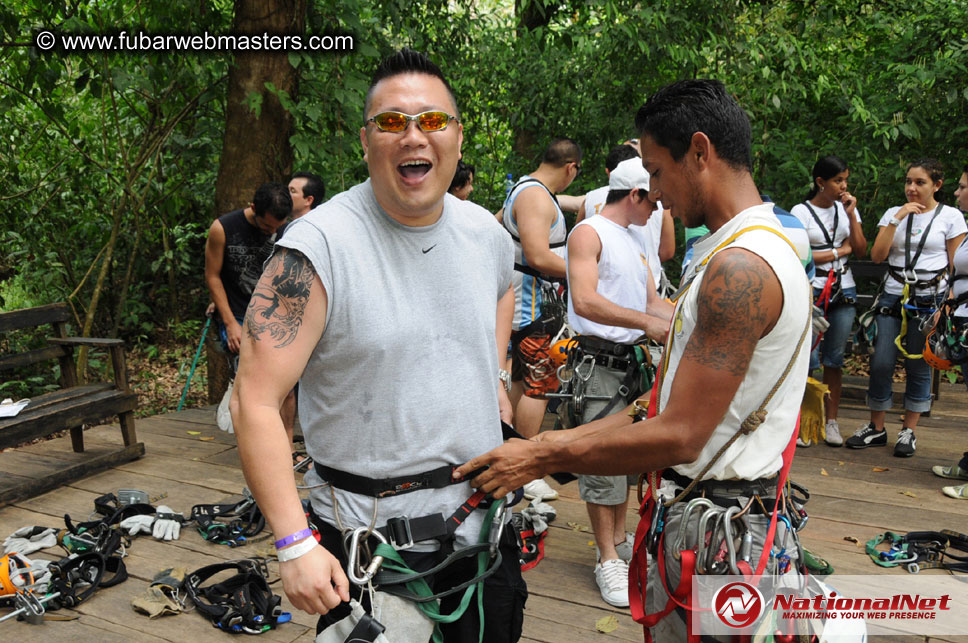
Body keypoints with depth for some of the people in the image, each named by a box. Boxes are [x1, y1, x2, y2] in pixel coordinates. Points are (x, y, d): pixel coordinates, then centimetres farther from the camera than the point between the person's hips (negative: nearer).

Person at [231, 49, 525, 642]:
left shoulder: (486, 232, 0)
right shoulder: (318, 248, -18)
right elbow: (256, 400, -19)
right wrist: (295, 544, -22)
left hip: (485, 521, 6)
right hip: (369, 533, -5)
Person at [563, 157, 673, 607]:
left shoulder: (634, 241, 19)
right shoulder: (589, 233, -9)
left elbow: (652, 301, 18)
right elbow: (585, 302, -23)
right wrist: (646, 322, -28)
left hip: (632, 360, 9)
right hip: (598, 361, -9)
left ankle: (620, 541, 29)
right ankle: (608, 560, 8)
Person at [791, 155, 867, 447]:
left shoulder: (847, 208, 11)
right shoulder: (801, 211, -3)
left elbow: (861, 251, 6)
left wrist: (851, 215, -3)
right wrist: (839, 251, -4)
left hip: (843, 290, 4)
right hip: (812, 290, -4)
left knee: (835, 358, 7)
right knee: (808, 358, -7)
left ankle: (831, 420, 16)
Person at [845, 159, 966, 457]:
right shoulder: (894, 213, 8)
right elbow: (877, 256, -3)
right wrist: (897, 219, -9)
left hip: (930, 299, -2)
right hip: (893, 295, 2)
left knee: (919, 365, 2)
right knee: (881, 363, -1)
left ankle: (908, 431, 16)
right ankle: (876, 429, 12)